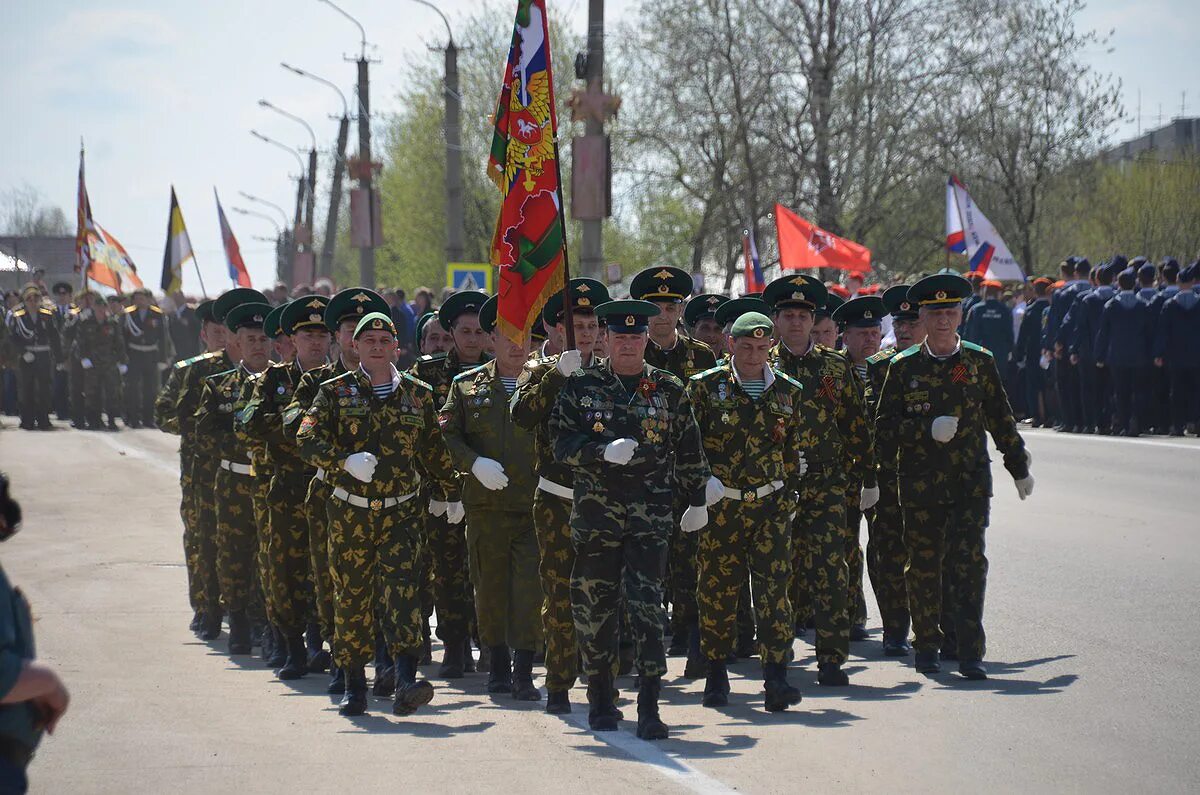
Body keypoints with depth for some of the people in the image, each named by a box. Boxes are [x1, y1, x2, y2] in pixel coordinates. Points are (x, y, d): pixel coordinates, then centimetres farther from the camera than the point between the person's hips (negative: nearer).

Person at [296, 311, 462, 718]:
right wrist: (345, 461, -23)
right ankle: (354, 684, 18)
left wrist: (449, 495, 23)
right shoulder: (335, 392, 3)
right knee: (351, 596, 5)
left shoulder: (418, 394, 8)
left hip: (401, 512, 0)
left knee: (403, 588, -15)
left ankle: (406, 683, -25)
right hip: (350, 512, 0)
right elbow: (307, 439, -8)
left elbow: (436, 451, 18)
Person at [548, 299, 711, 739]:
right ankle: (601, 701, 22)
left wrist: (697, 502, 19)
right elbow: (561, 443, -2)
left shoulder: (668, 389, 7)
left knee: (647, 605, -10)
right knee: (594, 607, 7)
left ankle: (649, 709, -11)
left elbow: (689, 451, 15)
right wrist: (604, 451, -18)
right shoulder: (581, 385, 4)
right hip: (595, 513, 1)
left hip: (651, 516, -1)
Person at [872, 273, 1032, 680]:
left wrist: (1019, 467, 19)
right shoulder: (904, 366, 2)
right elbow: (885, 425, 1)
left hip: (971, 479, 0)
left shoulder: (980, 361, 6)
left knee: (969, 562, -9)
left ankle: (970, 652, -8)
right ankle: (927, 646, 20)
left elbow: (1000, 418, 15)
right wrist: (928, 430, -14)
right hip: (920, 481, 0)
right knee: (924, 564, 5)